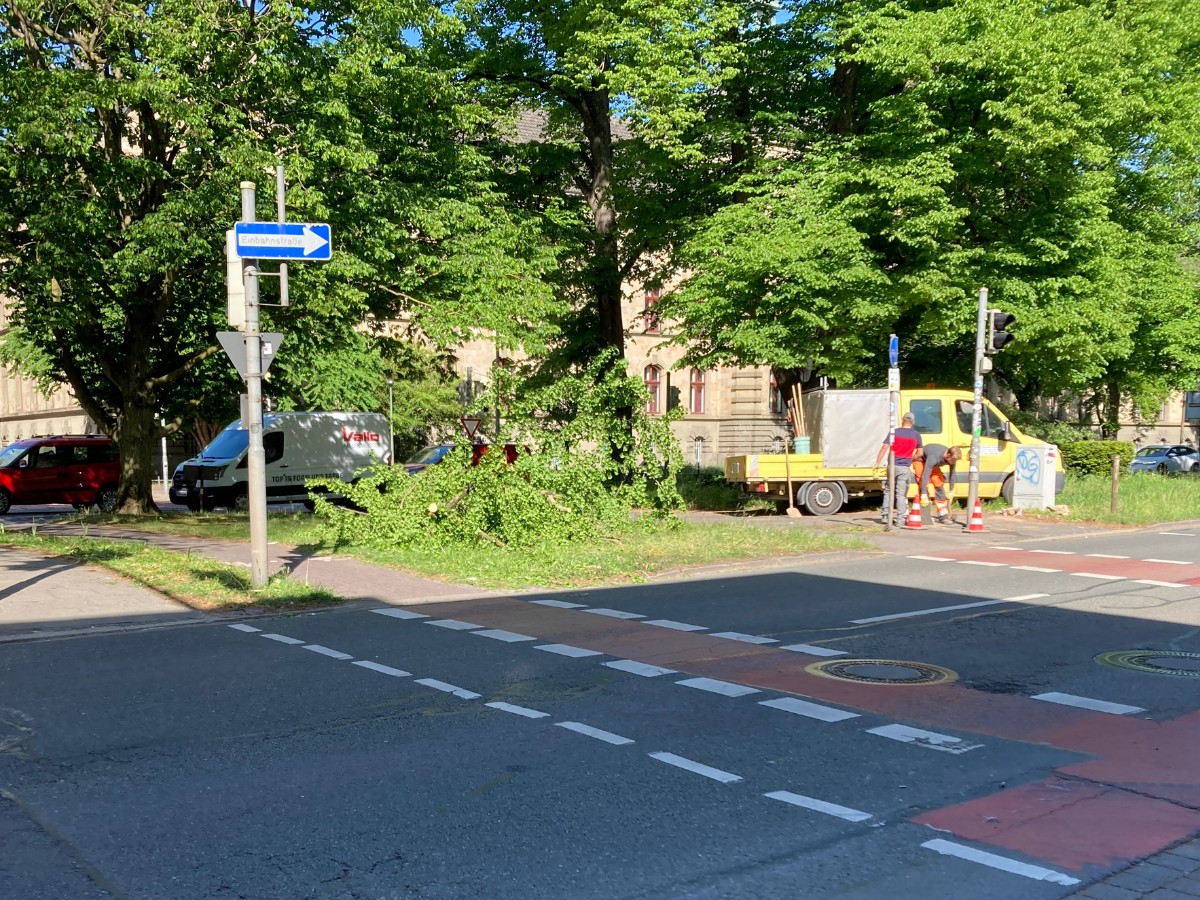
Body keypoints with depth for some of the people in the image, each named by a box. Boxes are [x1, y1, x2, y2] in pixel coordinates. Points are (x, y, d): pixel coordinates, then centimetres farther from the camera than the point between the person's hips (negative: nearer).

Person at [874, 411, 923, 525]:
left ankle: (885, 515, 12)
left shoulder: (894, 432, -2)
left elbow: (884, 447, -10)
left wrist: (877, 462, -9)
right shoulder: (916, 435, 3)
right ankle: (899, 518, 1)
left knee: (888, 491, 13)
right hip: (905, 468, 0)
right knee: (901, 493, 3)